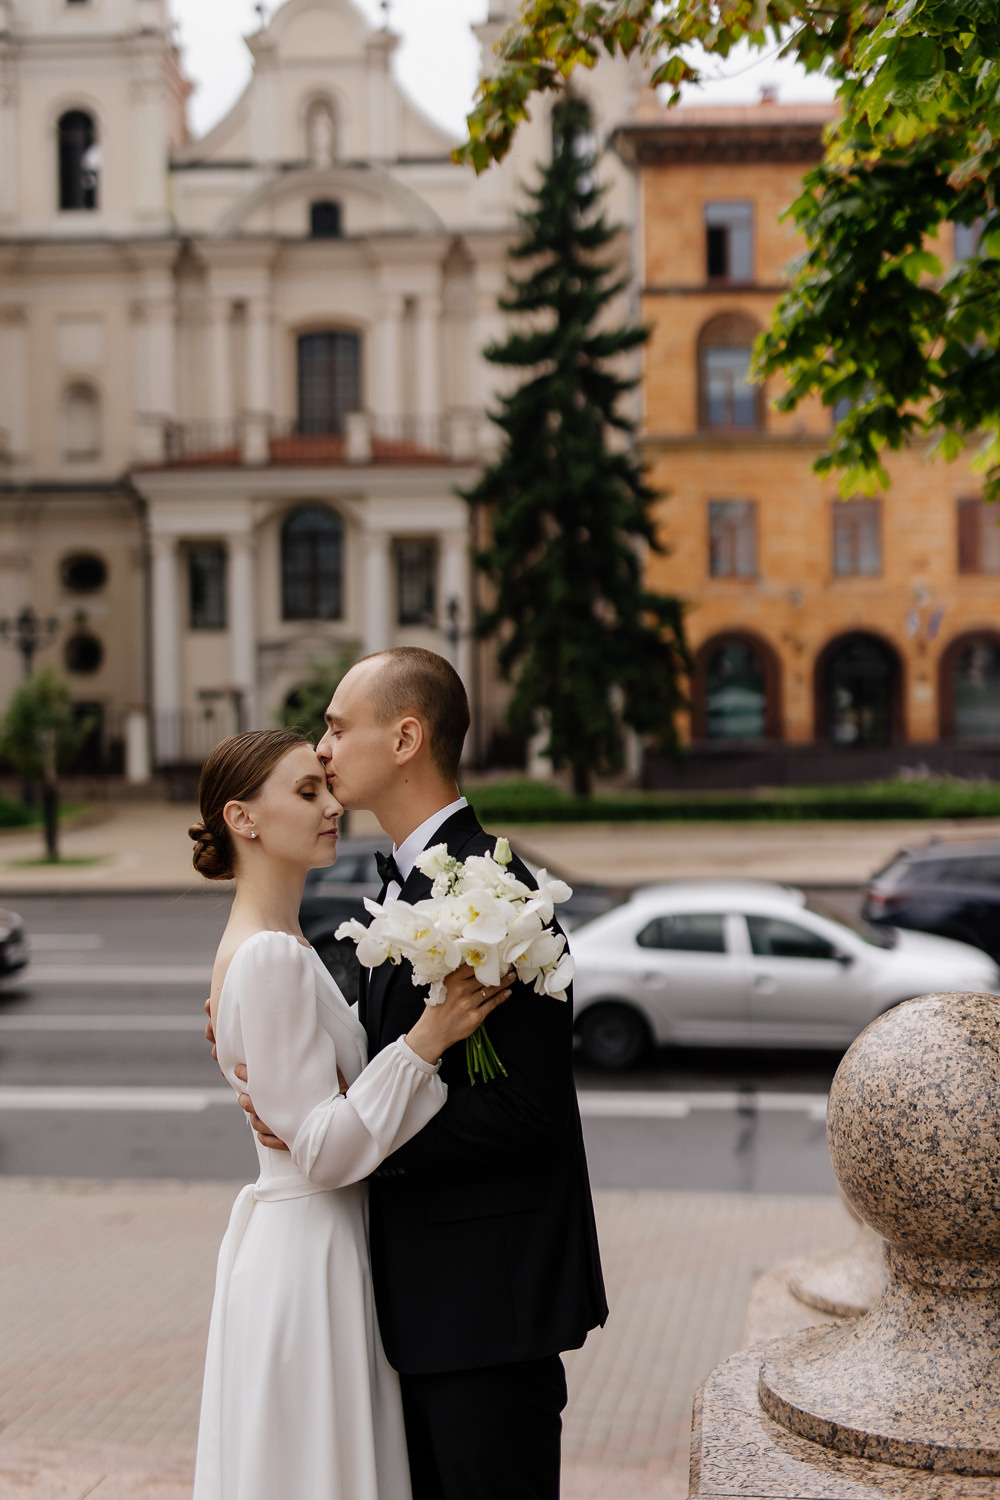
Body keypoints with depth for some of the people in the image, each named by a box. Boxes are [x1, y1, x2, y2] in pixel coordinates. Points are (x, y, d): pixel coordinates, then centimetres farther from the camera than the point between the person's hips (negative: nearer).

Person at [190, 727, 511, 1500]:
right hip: (306, 1255, -10)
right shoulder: (270, 958, -21)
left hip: (297, 1243, 10)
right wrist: (427, 1038, -26)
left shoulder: (278, 946, 9)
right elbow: (326, 1153, -23)